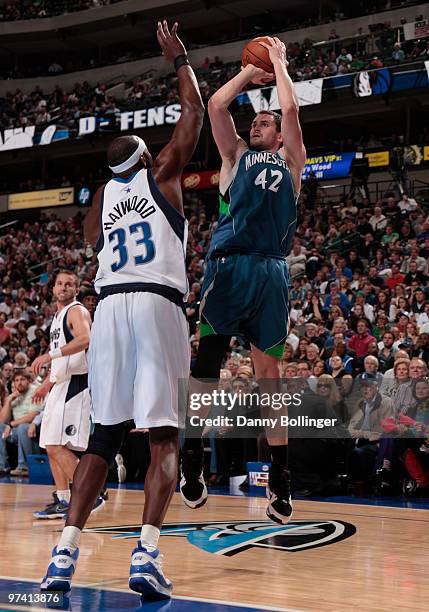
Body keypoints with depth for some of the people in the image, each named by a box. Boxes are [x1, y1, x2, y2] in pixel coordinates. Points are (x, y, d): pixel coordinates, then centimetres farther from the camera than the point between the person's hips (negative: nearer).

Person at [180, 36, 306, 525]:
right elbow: (215, 105, 13)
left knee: (268, 370, 3)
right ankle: (191, 462, -1)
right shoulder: (236, 156, 22)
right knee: (205, 361, -6)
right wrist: (249, 72, 24)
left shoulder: (290, 161, 21)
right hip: (229, 263, 0)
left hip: (271, 270, 0)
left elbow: (290, 108, 9)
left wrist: (279, 62, 20)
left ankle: (279, 479, 6)